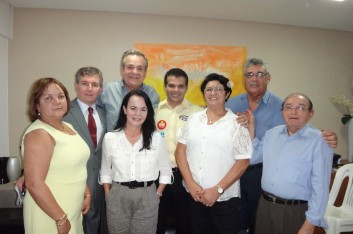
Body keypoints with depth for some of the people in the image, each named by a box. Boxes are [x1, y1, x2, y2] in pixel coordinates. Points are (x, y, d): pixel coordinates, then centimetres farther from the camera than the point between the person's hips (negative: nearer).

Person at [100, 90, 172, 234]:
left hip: (147, 197, 0)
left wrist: (157, 194, -1)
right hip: (117, 197, 1)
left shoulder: (156, 138, -3)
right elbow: (105, 170, 8)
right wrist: (108, 196, 2)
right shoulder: (110, 138, -2)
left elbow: (166, 170, 4)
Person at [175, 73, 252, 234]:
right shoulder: (193, 119, 4)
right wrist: (190, 184, -8)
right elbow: (180, 151, 3)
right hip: (193, 195, 3)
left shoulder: (237, 123, -5)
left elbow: (243, 162, -8)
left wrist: (218, 189, -13)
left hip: (224, 198, -3)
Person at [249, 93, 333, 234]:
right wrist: (251, 127, 6)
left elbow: (320, 186, -13)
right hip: (264, 205, 5)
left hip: (294, 211, -5)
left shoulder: (319, 141, -11)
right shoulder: (271, 133, 6)